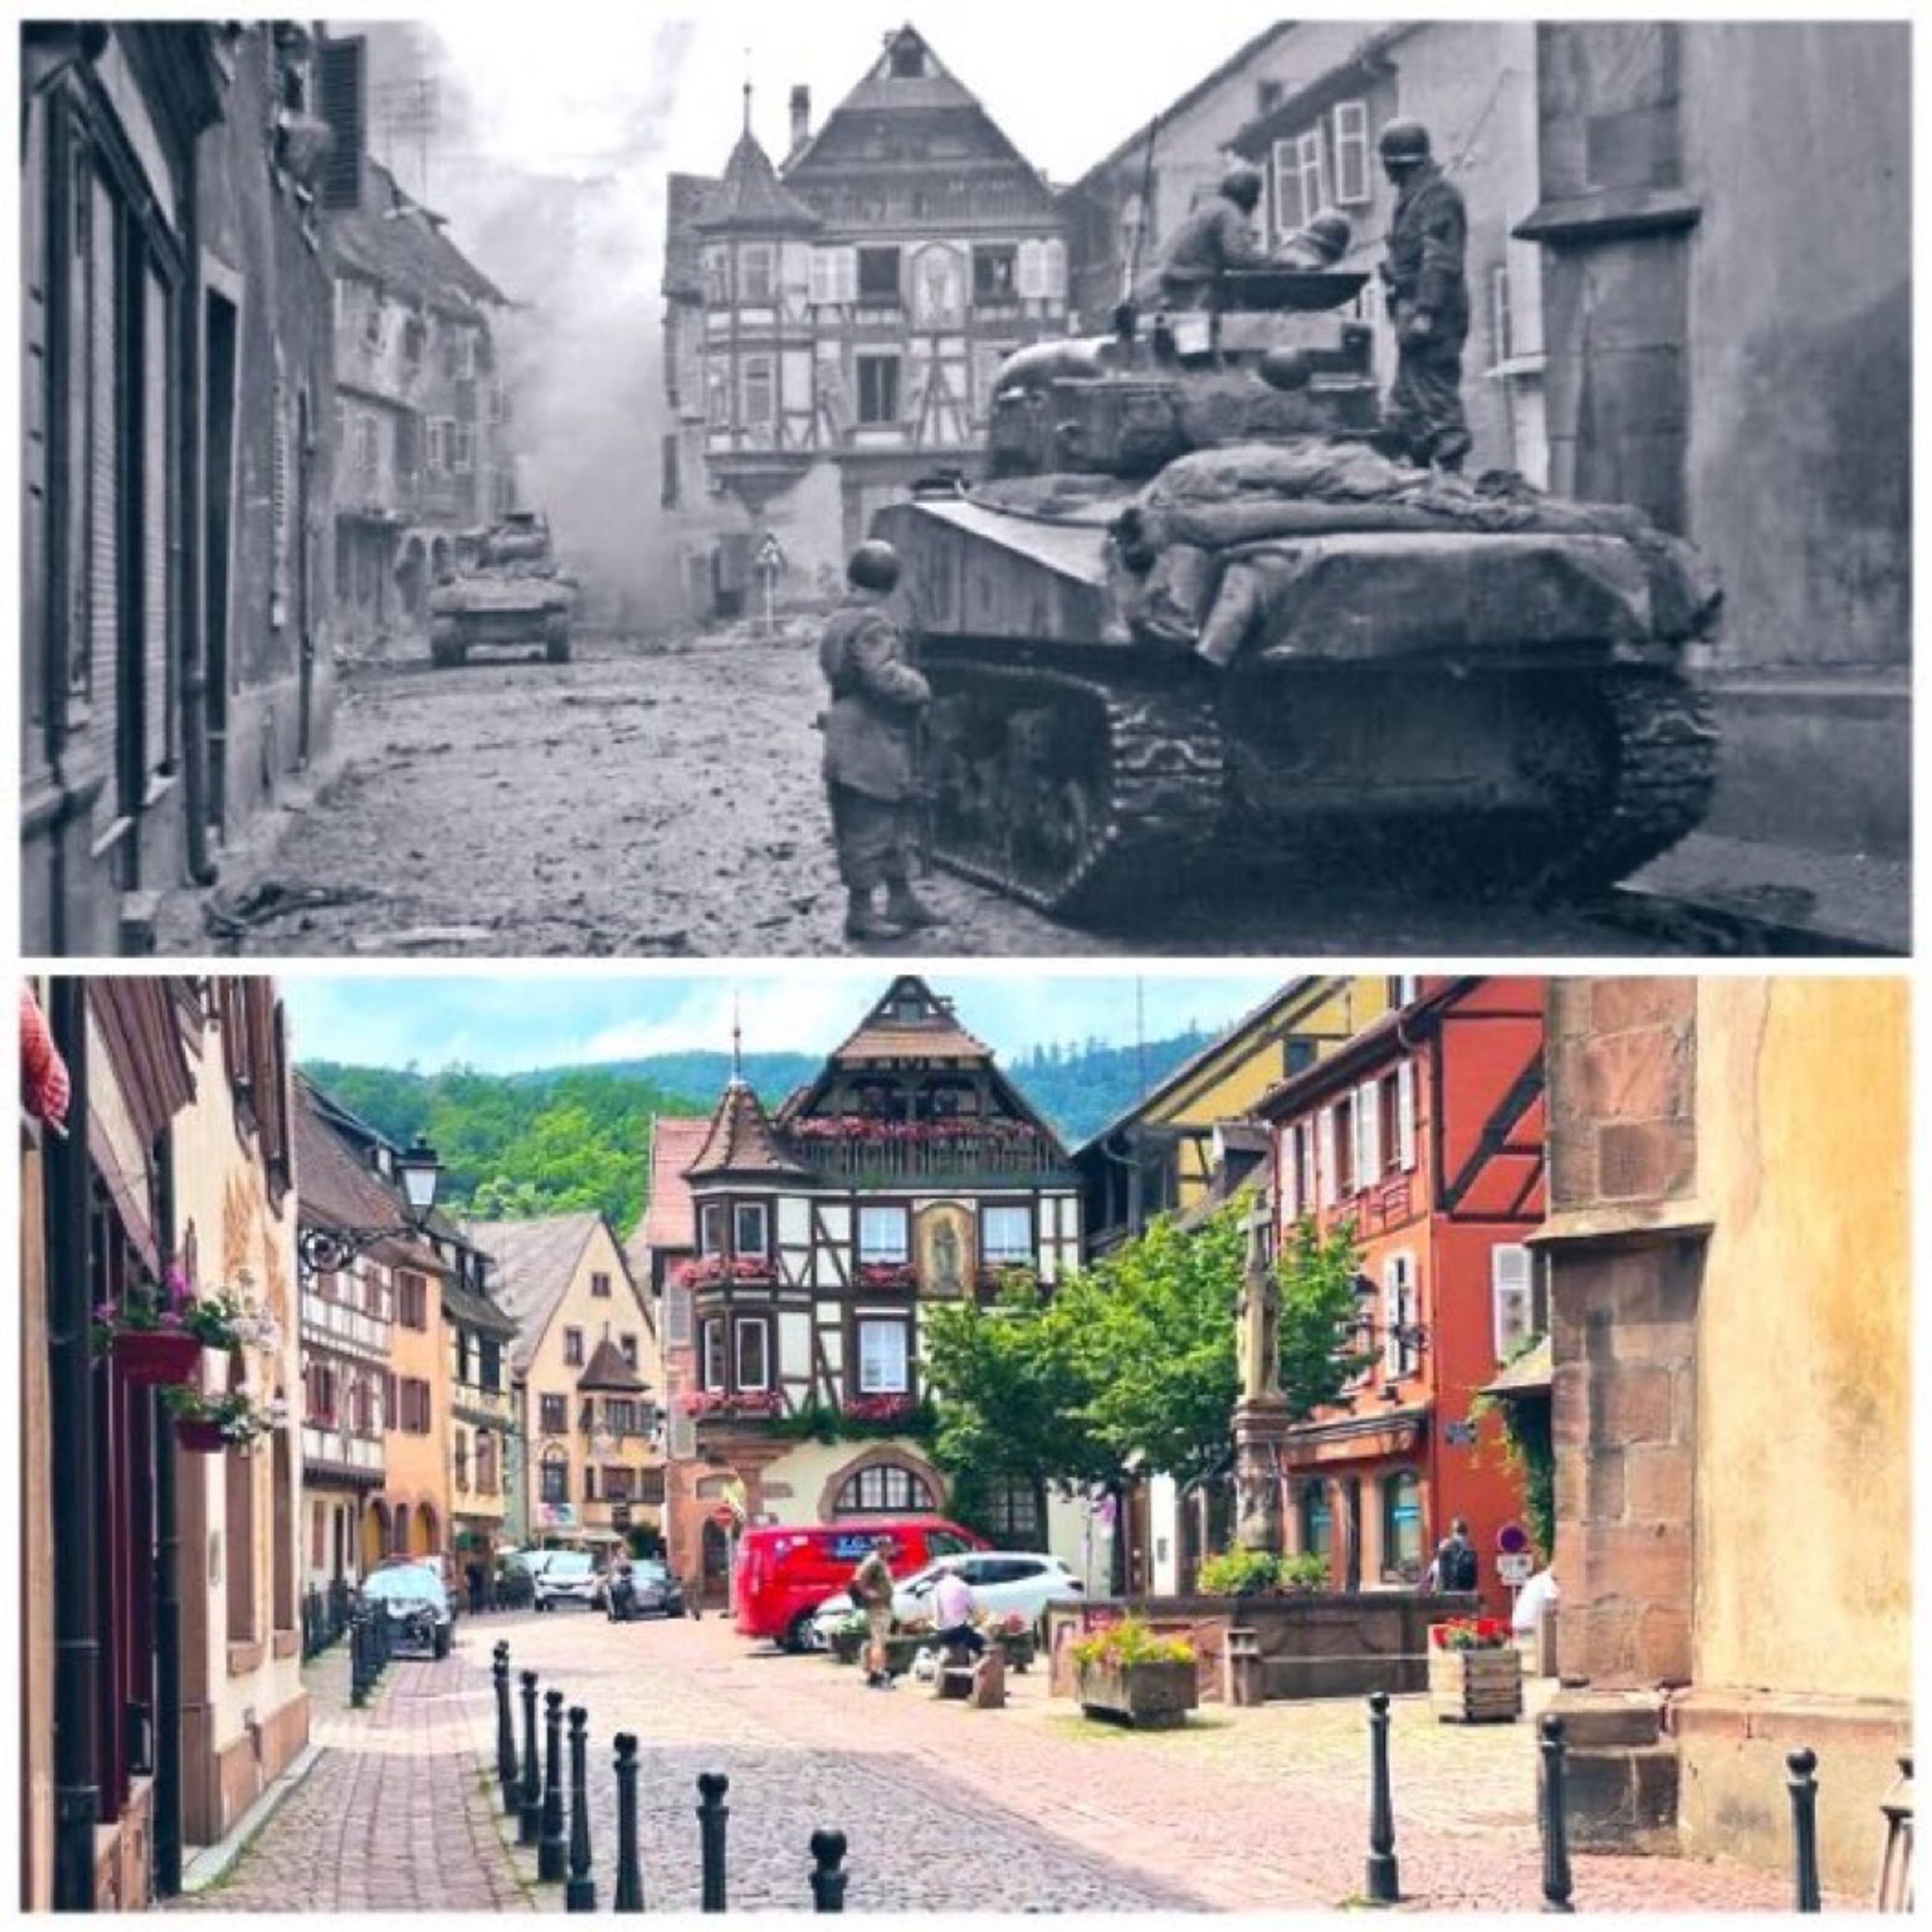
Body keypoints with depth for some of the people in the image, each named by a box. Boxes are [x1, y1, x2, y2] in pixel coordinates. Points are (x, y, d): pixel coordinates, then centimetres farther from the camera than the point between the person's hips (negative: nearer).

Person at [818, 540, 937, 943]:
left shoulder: (839, 620, 14)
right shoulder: (872, 625, -18)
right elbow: (885, 679, -27)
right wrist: (921, 687, -8)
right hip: (871, 746, -10)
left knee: (896, 823, 18)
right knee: (868, 830, -4)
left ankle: (902, 901, 25)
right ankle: (860, 913, 0)